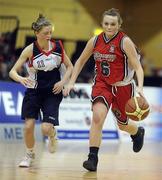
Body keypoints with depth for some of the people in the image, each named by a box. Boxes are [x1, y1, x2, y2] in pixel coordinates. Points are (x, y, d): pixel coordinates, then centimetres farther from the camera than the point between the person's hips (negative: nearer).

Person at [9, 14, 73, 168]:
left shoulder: (58, 46, -6)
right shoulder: (30, 50, -11)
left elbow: (69, 67, 7)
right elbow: (12, 71, -11)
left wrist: (63, 81, -10)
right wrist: (21, 79, -33)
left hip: (53, 92, 0)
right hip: (34, 90, 0)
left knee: (46, 128, -14)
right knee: (28, 126, -8)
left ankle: (52, 136, 24)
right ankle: (30, 155, 19)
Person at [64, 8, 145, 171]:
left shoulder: (125, 41, -15)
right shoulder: (95, 41, -3)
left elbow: (138, 67, -17)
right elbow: (80, 61, 11)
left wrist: (140, 87, -33)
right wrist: (71, 82, 3)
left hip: (122, 86, -2)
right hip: (102, 84, 2)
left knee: (122, 124, 16)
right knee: (97, 116, -24)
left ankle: (138, 132, 53)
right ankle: (93, 157, -22)